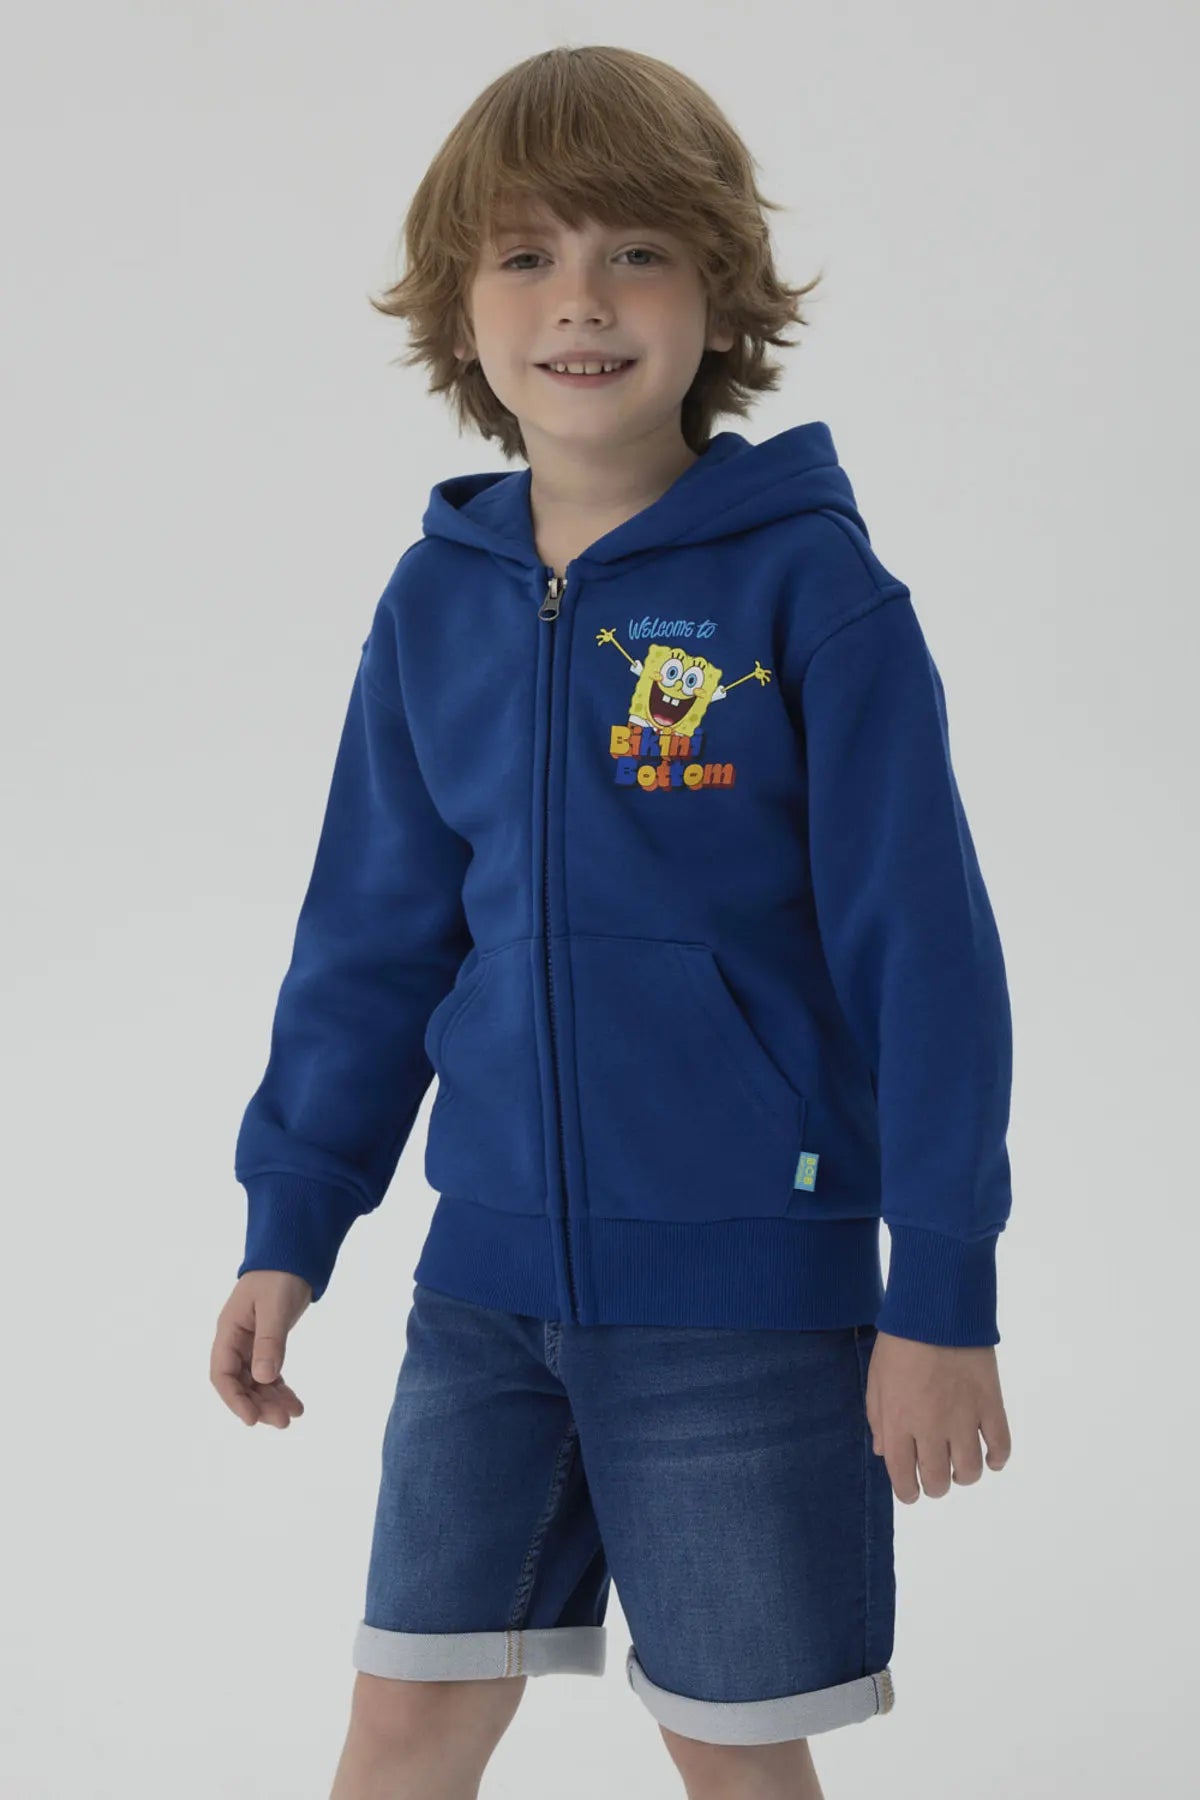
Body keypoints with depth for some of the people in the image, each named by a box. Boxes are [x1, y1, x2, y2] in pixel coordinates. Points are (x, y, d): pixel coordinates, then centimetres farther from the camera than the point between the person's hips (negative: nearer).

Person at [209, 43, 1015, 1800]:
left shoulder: (812, 588, -10)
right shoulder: (437, 604, 4)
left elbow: (922, 952, -9)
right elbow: (373, 943, 12)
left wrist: (943, 1292, -10)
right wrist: (288, 1229, 12)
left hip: (747, 1295, -4)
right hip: (489, 1279, 4)